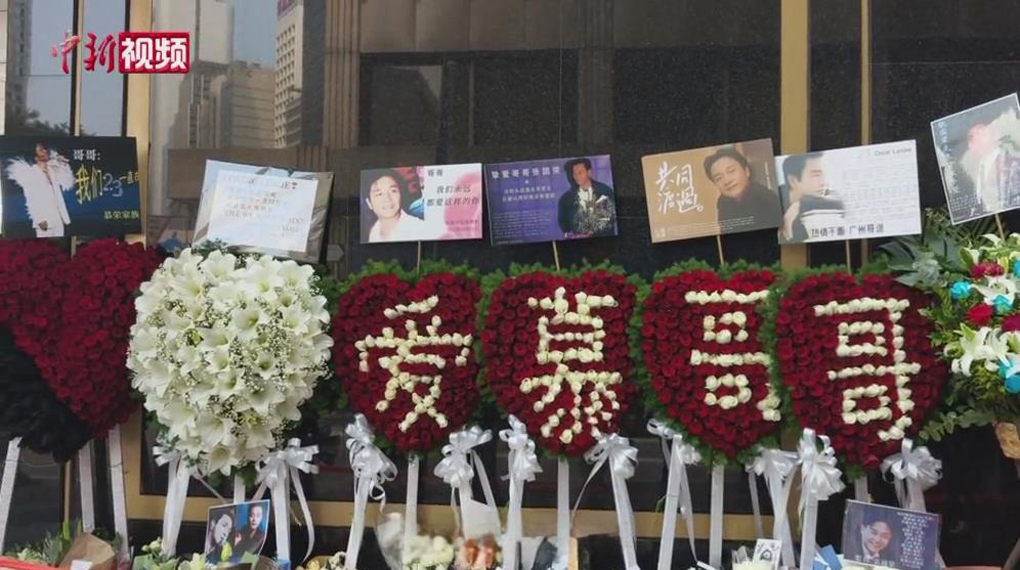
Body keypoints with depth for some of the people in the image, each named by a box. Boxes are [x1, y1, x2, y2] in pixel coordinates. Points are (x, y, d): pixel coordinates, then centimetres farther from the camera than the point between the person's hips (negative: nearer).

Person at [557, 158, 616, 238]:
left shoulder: (605, 191, 2)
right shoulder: (566, 198, 6)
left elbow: (611, 216, 1)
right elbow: (563, 221, 13)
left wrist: (592, 233, -7)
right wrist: (568, 234, -6)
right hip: (577, 241, 1)